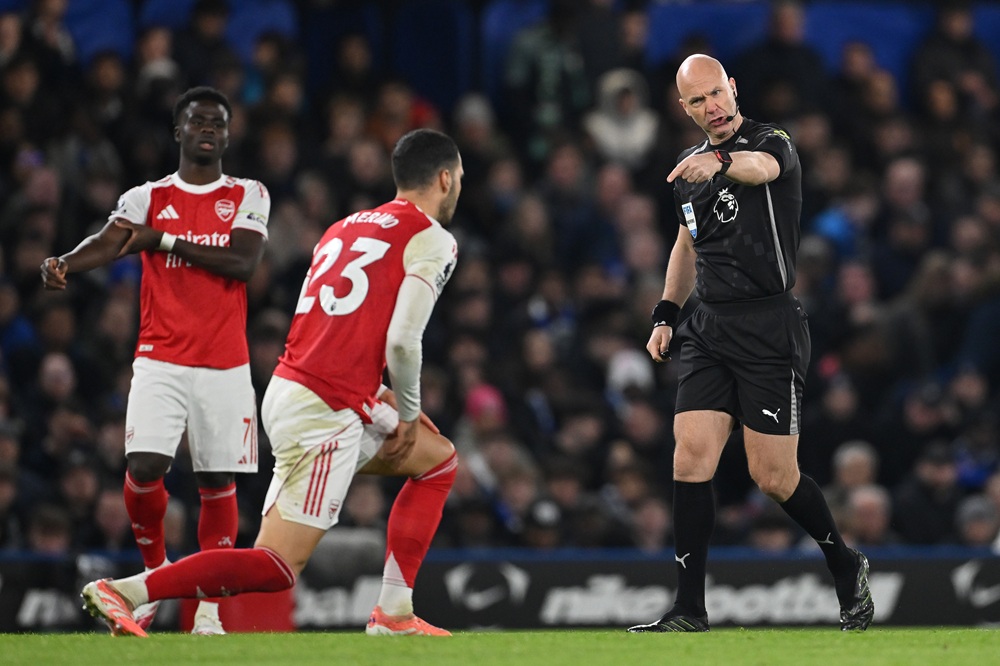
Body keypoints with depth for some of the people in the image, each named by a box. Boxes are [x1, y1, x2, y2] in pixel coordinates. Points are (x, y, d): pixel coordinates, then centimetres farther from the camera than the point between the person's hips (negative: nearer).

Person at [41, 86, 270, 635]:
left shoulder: (248, 196, 7)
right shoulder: (147, 197, 8)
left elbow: (242, 262, -9)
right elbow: (108, 241, -11)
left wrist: (163, 240, -11)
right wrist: (63, 263, -32)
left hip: (225, 367, 0)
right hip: (159, 361, 0)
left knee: (218, 484, -1)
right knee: (143, 468, -15)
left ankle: (209, 606, 9)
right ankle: (156, 569, 11)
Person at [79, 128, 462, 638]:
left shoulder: (344, 228, 20)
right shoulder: (432, 240, -3)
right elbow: (402, 341, -14)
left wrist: (379, 399, 18)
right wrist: (407, 412, 3)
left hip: (290, 387, 9)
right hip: (324, 415, -9)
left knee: (439, 461, 23)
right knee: (277, 568, -9)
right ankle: (121, 592, -15)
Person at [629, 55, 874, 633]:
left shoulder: (772, 143, -7)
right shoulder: (689, 169, 14)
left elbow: (760, 166, -33)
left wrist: (721, 161, -55)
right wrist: (666, 313, 19)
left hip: (770, 330, -6)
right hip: (710, 329, 6)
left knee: (773, 476, -4)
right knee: (691, 456, -7)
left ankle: (847, 567, 22)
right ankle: (690, 612, -4)